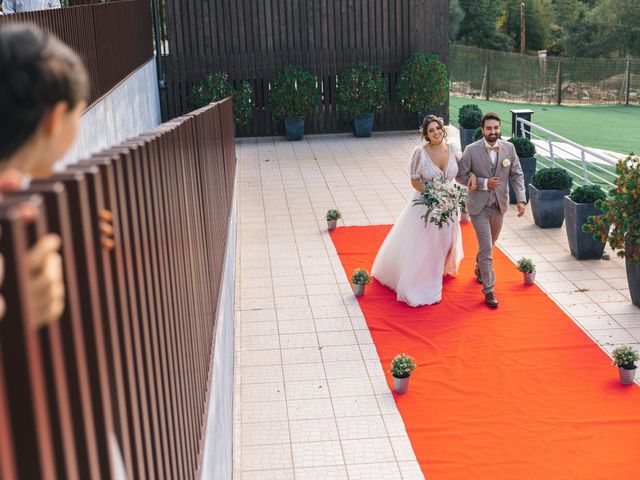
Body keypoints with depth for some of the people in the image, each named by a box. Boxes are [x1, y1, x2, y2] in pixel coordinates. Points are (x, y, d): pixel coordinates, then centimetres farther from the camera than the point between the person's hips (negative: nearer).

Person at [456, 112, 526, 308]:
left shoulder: (509, 148, -4)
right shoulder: (472, 150, -14)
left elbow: (517, 174, 0)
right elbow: (461, 176, -8)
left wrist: (521, 199, -12)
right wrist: (484, 183, -19)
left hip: (499, 205, 4)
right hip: (479, 206, -4)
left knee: (489, 244, 22)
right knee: (486, 248, -8)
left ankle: (479, 269, 50)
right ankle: (489, 290, 2)